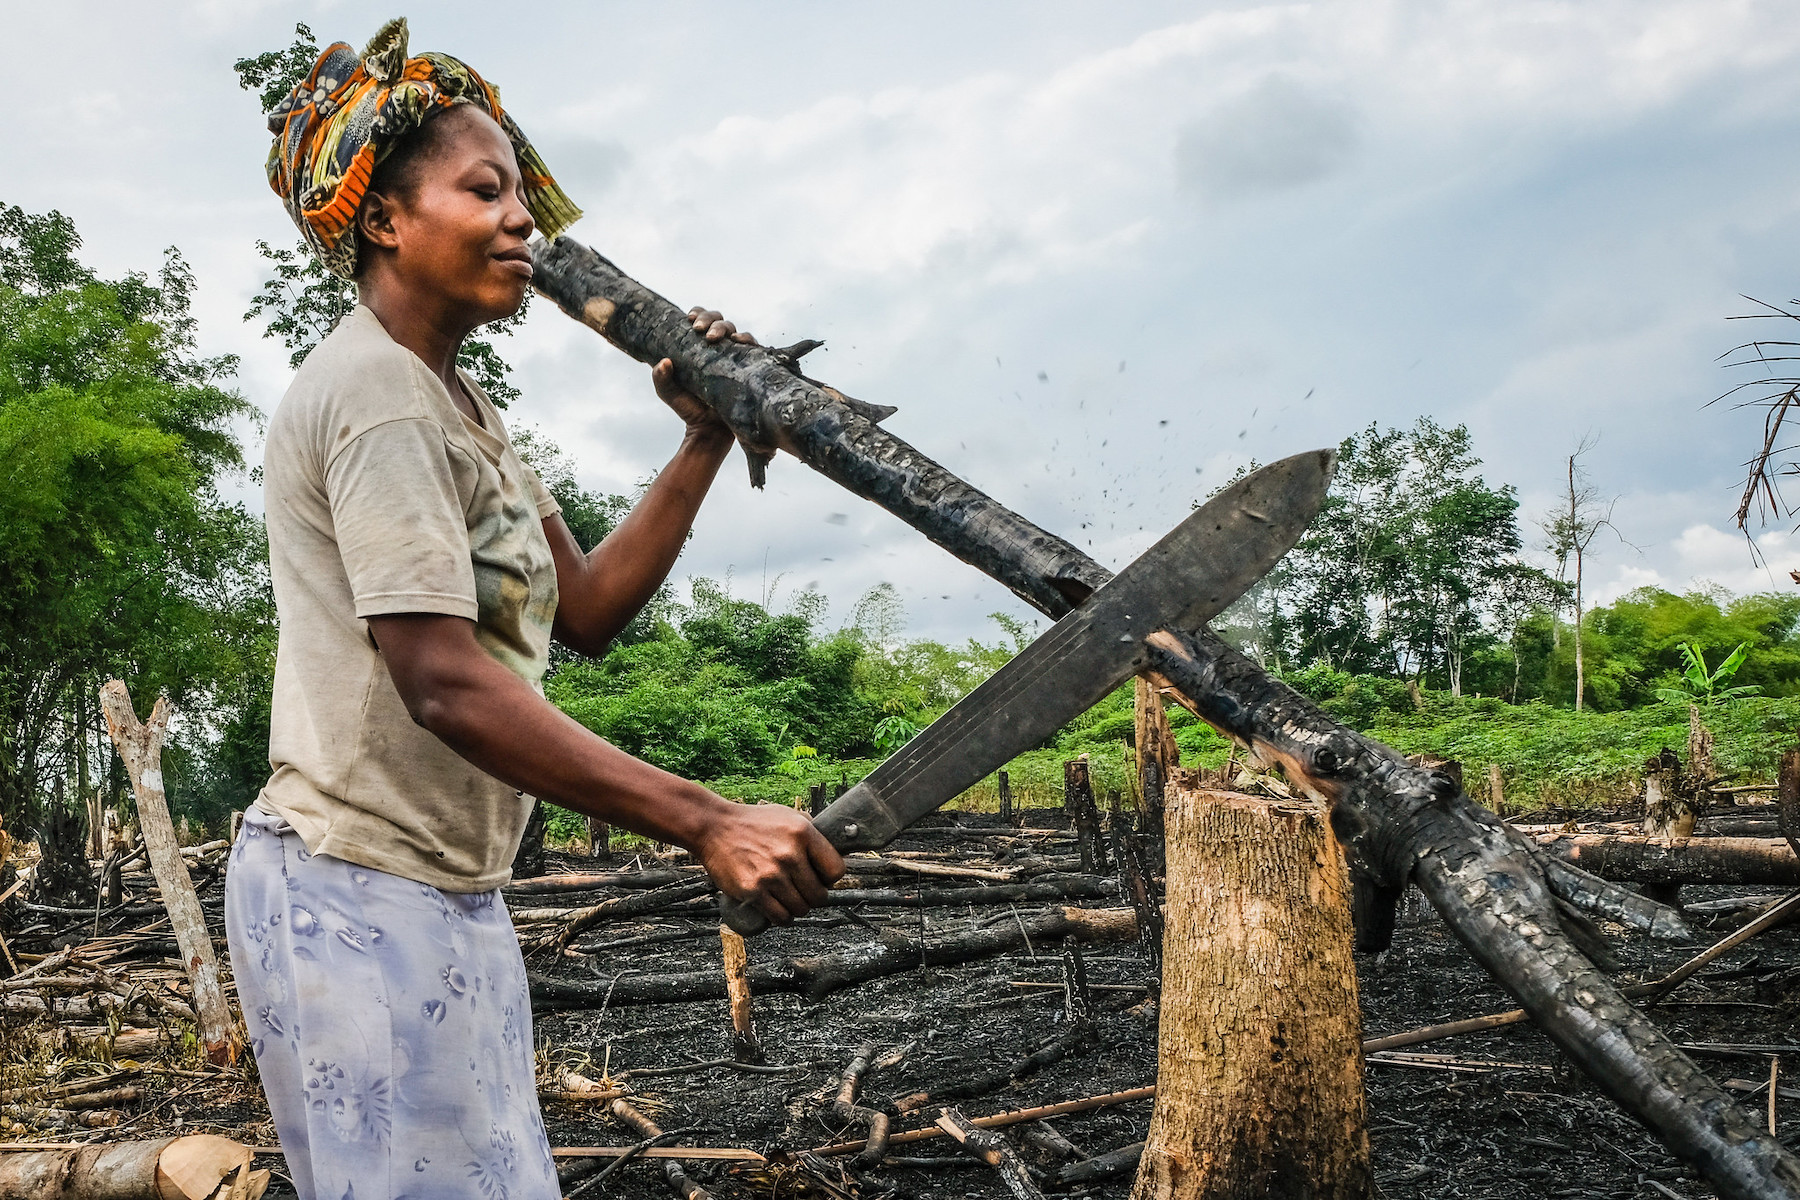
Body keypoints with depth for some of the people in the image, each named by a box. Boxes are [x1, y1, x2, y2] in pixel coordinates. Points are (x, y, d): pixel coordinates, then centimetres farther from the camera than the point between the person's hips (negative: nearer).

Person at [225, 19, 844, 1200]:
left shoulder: (463, 405, 15)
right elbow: (444, 684, -27)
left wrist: (704, 446, 2)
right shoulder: (376, 395, -17)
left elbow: (586, 611, 10)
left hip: (449, 895, 10)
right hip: (359, 901, -10)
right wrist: (708, 823, -31)